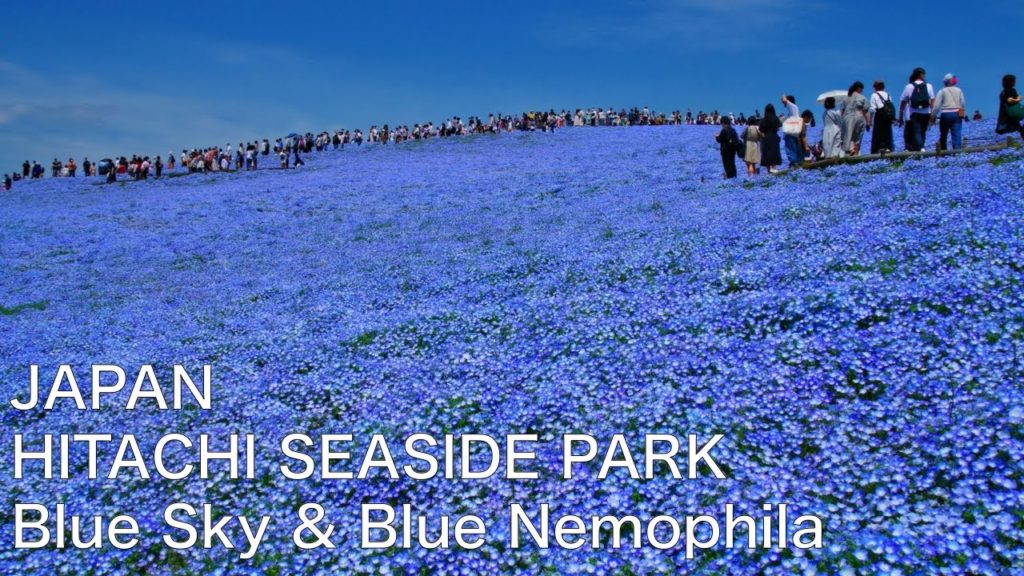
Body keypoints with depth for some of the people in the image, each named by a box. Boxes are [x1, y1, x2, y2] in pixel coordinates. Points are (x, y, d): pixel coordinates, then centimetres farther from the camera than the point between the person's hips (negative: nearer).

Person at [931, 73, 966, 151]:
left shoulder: (942, 91, -1)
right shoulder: (959, 90, 9)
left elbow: (936, 106, -6)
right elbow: (963, 104, 7)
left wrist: (933, 116, 0)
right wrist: (962, 113, 19)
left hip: (945, 115, -2)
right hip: (957, 114, 2)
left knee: (943, 136, 10)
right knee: (957, 135, -3)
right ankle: (957, 150, -14)